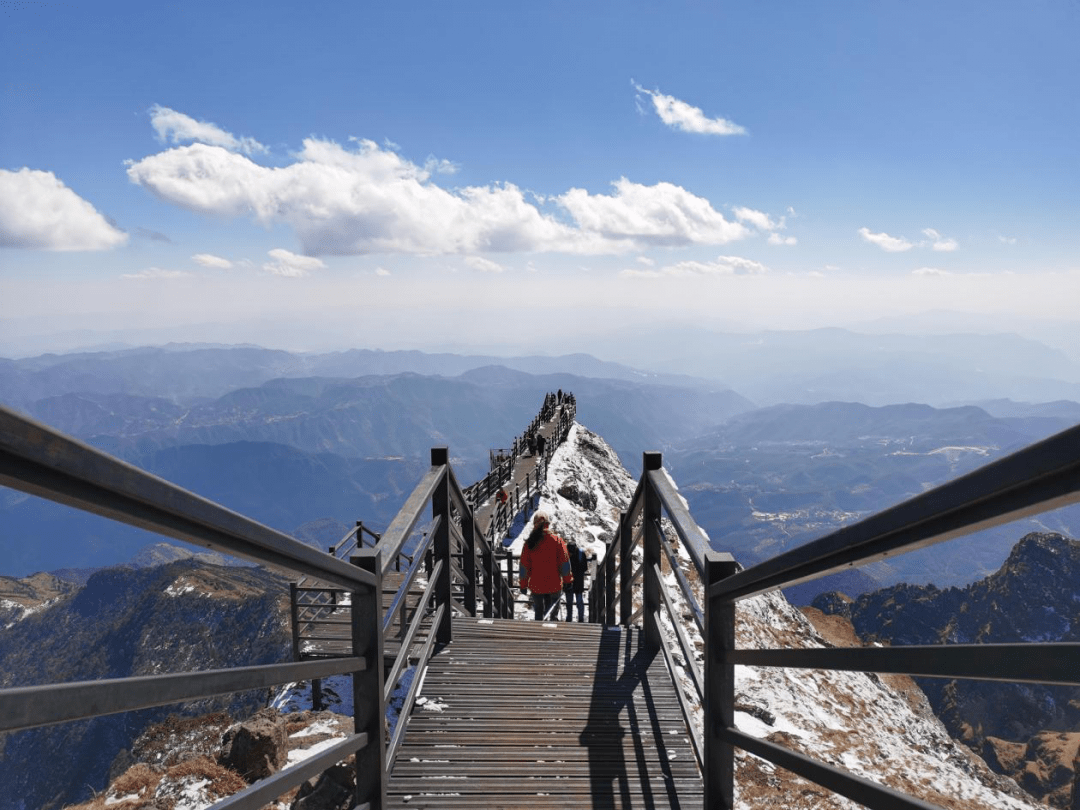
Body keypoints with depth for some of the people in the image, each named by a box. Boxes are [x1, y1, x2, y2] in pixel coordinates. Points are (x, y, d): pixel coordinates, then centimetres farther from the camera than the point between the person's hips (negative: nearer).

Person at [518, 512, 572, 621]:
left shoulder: (529, 543, -5)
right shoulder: (557, 540, -8)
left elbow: (524, 565, 0)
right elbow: (564, 562, -5)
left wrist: (523, 585, 10)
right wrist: (567, 580, 6)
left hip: (536, 585, 1)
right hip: (554, 585, -1)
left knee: (538, 613, 17)